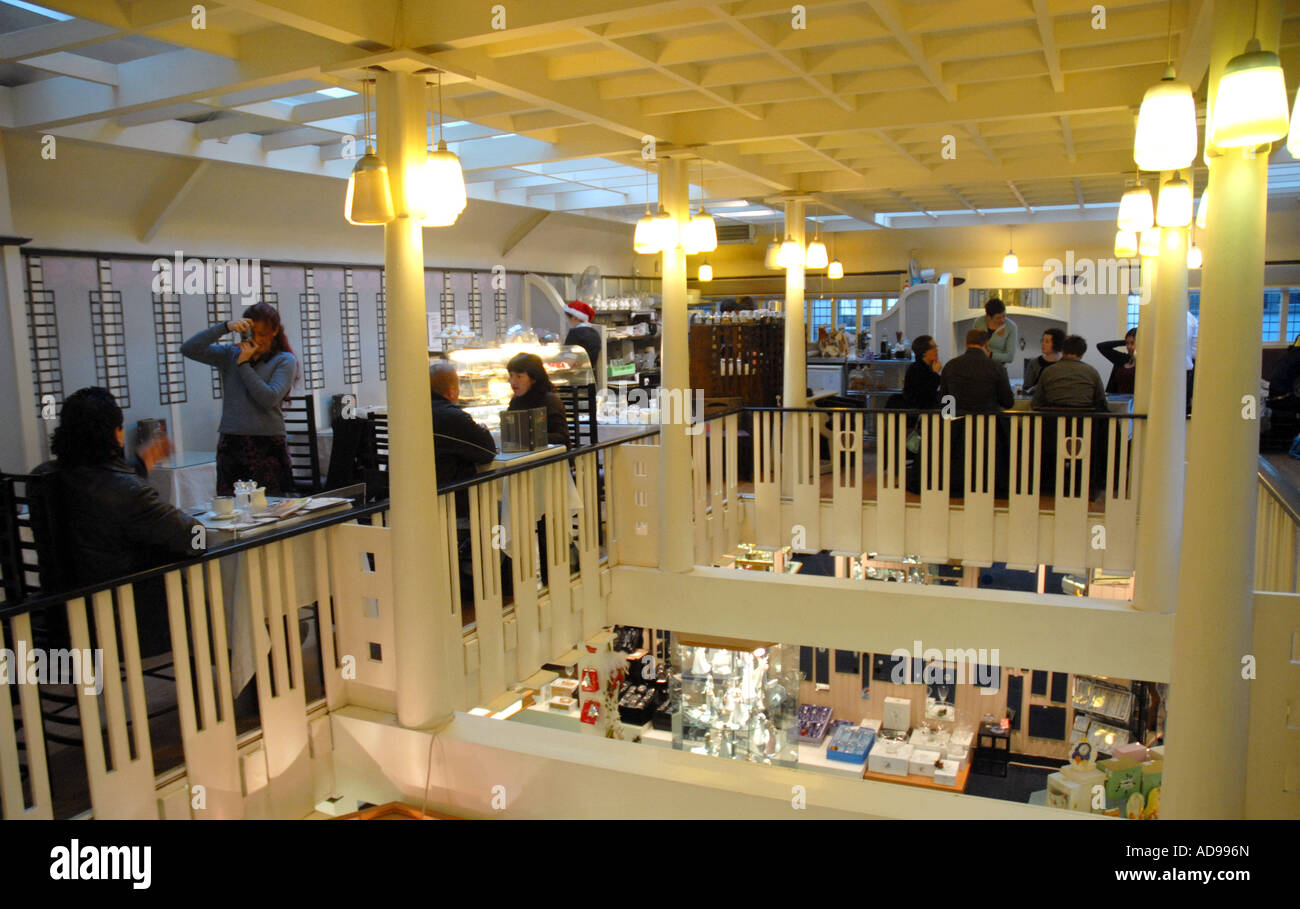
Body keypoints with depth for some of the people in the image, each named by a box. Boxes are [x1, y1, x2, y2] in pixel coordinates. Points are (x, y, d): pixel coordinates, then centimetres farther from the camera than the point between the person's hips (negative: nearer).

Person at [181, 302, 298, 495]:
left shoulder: (285, 361, 4)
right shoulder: (230, 355, 13)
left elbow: (269, 398, -10)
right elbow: (188, 349, 0)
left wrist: (244, 364, -6)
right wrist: (225, 327, -9)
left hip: (268, 445, -2)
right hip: (231, 445, 3)